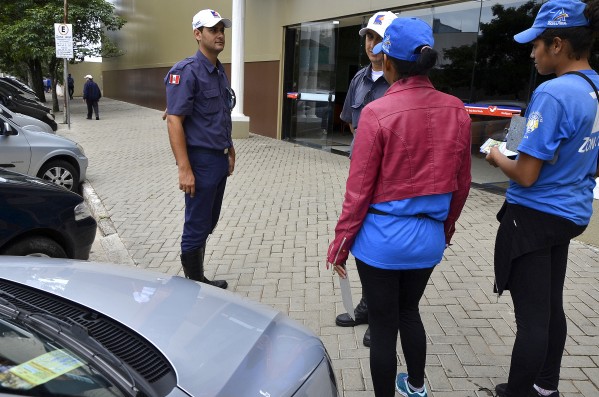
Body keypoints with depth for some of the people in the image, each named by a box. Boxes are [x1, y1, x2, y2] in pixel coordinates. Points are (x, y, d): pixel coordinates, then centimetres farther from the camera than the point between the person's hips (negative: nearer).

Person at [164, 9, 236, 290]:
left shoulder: (220, 72, 13)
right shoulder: (186, 71, -13)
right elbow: (174, 121, -19)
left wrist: (230, 152, 19)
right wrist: (184, 169, -24)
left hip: (219, 160, 8)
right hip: (201, 161, -8)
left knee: (208, 224, 16)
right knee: (196, 228, 2)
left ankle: (200, 279, 31)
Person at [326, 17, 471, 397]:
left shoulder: (377, 112, -18)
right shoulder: (457, 111, -3)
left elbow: (359, 189, -15)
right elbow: (462, 183, 6)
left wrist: (341, 242, -3)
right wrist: (446, 226, 21)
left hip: (383, 236, -5)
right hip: (429, 236, 6)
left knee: (383, 325, 11)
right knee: (409, 310, 27)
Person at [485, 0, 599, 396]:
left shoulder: (554, 93, -22)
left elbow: (526, 176, -23)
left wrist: (498, 158, -3)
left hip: (534, 216, -9)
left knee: (531, 316, 3)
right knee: (551, 306, 21)